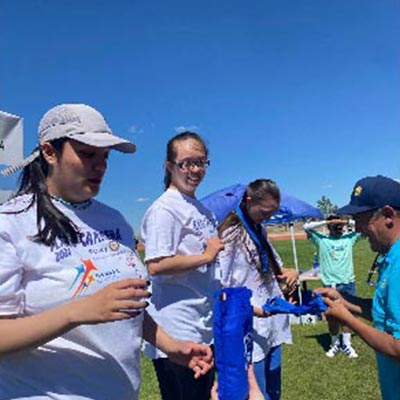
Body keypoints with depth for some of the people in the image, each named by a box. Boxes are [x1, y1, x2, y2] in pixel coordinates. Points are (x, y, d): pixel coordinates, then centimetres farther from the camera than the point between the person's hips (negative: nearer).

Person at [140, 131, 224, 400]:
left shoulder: (203, 210, 14)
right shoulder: (164, 209, -14)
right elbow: (156, 266, -25)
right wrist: (206, 256, -15)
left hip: (206, 329, 9)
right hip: (176, 335, -9)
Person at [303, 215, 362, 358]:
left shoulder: (349, 237, 5)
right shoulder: (321, 239, -1)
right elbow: (306, 227, -11)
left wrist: (347, 222, -6)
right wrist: (327, 221, -13)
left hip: (348, 283, 2)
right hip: (330, 284, -2)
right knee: (332, 316, 9)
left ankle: (346, 344, 25)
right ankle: (335, 344, 26)